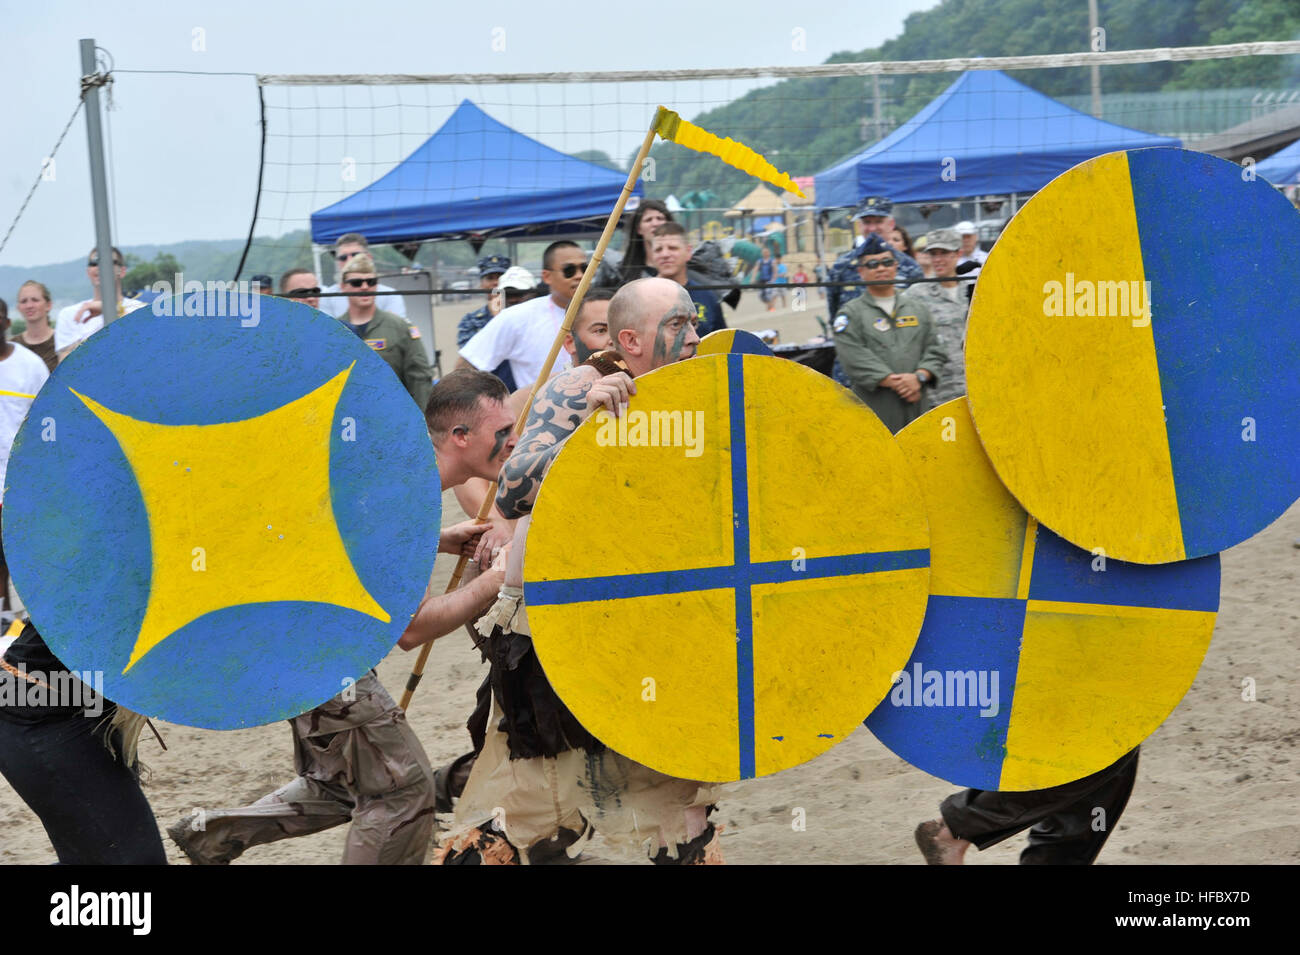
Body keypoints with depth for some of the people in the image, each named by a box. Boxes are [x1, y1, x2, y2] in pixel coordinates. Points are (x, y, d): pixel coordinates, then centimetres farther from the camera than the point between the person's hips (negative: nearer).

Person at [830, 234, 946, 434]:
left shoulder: (918, 309, 19)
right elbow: (855, 361, -8)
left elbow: (935, 351, 12)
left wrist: (919, 377, -9)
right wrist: (895, 383, -14)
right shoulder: (850, 314, 4)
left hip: (915, 412, 4)